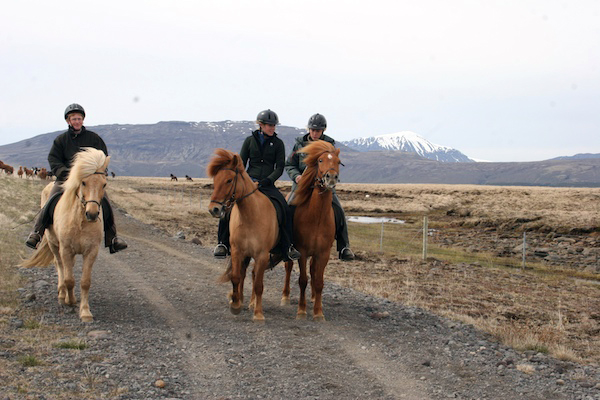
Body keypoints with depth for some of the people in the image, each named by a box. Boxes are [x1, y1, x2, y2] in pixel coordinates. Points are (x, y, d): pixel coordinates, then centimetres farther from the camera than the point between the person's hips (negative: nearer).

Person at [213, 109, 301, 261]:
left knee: (285, 209, -24)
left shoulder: (278, 143, 6)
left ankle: (288, 247, -14)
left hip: (268, 184, 0)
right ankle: (223, 244, -11)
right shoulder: (250, 141, 8)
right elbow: (241, 164, 9)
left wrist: (265, 181, -15)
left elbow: (279, 168, 0)